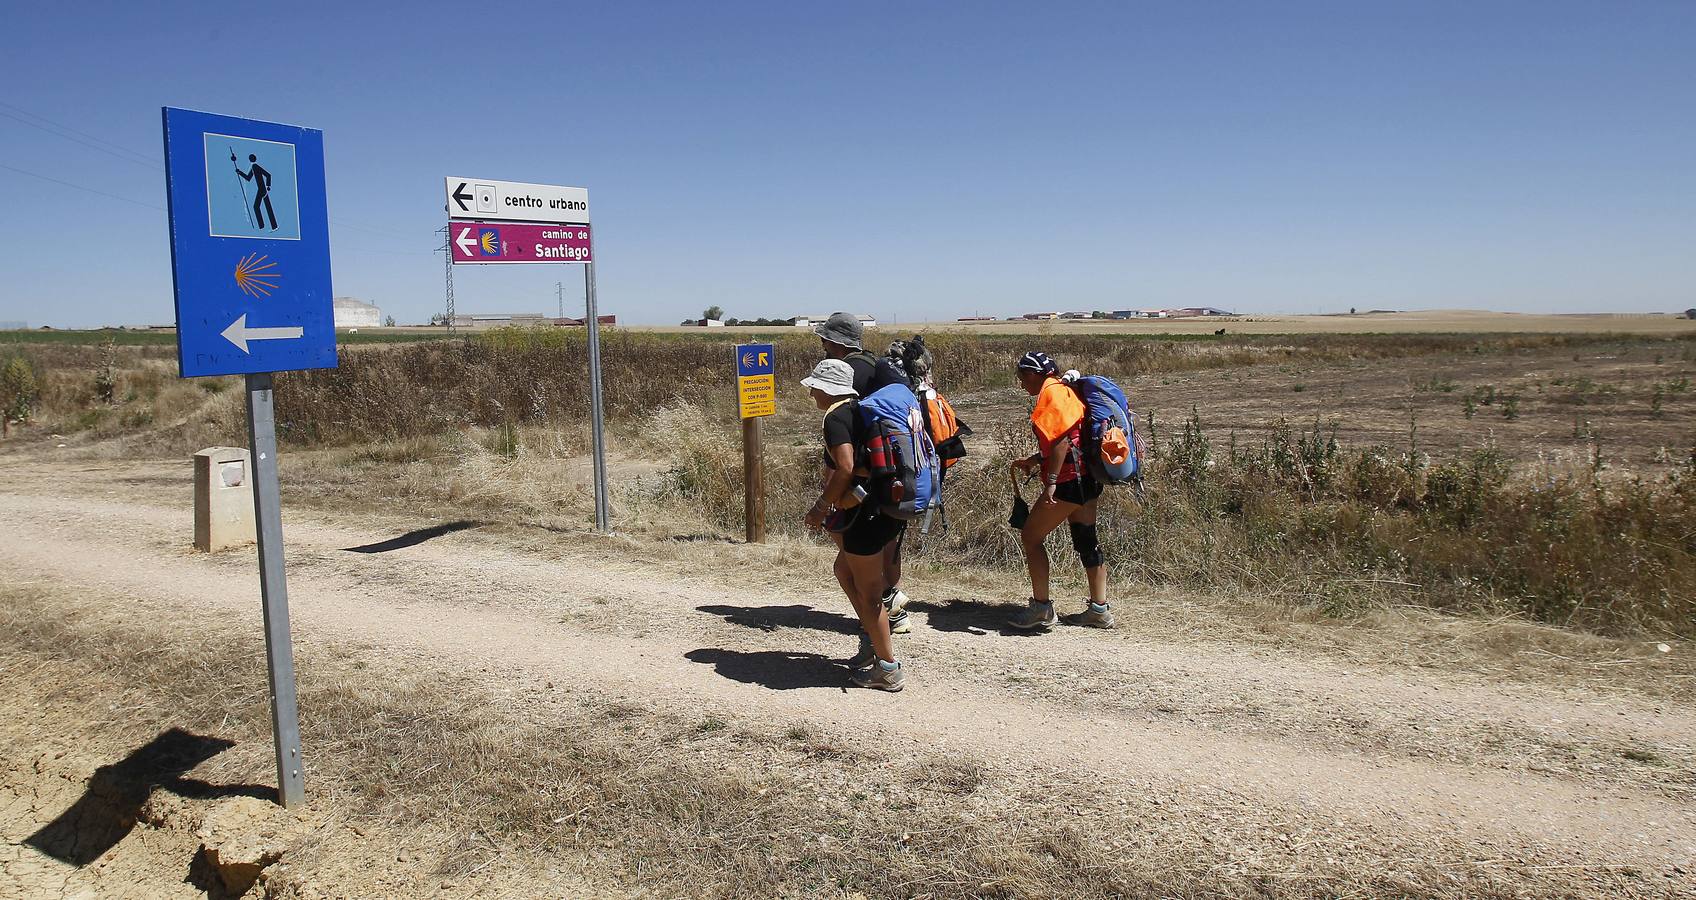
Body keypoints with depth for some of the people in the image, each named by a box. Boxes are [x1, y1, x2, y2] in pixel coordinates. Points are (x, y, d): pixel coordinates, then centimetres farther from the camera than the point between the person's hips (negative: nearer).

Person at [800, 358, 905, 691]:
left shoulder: (836, 417, -12)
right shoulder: (861, 409, 15)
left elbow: (845, 468, -24)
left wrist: (821, 507, -14)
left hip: (865, 512, -10)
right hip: (890, 508, 10)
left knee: (867, 590, 3)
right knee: (844, 568, 25)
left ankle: (888, 670, 11)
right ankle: (871, 638, 29)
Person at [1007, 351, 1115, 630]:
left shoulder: (1052, 392, -12)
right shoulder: (1062, 390, 19)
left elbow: (1062, 439, -22)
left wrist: (1051, 481, -25)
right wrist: (1032, 461, 20)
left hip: (1070, 480, -10)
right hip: (1086, 478, 10)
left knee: (1030, 536, -2)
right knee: (1085, 539, 15)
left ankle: (1041, 607, 2)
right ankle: (1099, 609, 21)